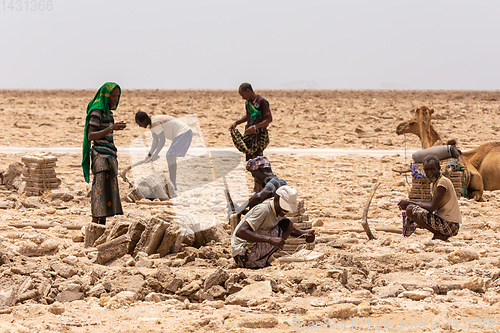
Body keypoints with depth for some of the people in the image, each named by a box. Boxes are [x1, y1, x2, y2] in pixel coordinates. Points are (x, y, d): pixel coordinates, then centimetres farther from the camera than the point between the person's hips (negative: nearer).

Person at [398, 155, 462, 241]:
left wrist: (409, 202, -11)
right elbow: (431, 206, 18)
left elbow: (432, 207, -20)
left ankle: (439, 235, -10)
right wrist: (409, 204, 4)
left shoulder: (443, 182, -15)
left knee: (410, 210, -19)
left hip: (449, 225, -11)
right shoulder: (434, 183, 15)